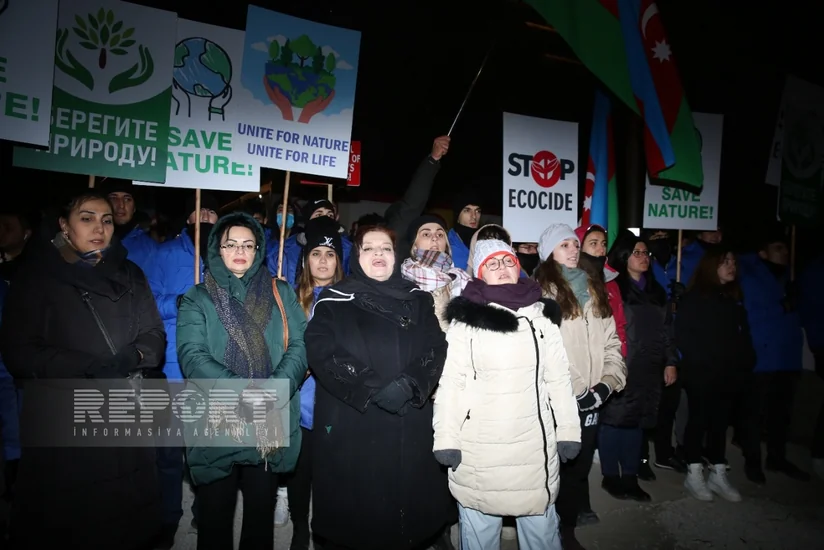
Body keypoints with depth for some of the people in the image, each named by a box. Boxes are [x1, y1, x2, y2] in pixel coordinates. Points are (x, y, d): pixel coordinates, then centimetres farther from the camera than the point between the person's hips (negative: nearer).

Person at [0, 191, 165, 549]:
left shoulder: (129, 275, 12)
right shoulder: (37, 275, 3)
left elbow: (155, 335, 7)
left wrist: (133, 356, -15)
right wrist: (89, 367, -18)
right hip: (61, 425, -2)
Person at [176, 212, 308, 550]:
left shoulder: (281, 294, 8)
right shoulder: (197, 299, 3)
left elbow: (299, 346, -2)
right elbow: (192, 357, -10)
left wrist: (273, 393, -19)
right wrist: (245, 392, -22)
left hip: (270, 427, 1)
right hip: (216, 427, -1)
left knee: (262, 514, 16)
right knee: (215, 517, 13)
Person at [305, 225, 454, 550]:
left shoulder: (418, 300, 11)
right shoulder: (333, 302, 3)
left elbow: (436, 350, 1)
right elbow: (322, 354, -9)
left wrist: (409, 385, -17)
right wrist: (373, 389, -17)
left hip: (411, 429, 2)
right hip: (351, 429, -2)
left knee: (410, 514, 10)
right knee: (354, 519, 6)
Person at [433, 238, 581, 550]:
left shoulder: (542, 315, 6)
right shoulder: (466, 318, -5)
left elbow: (559, 377, 8)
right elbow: (451, 381, -6)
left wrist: (568, 430, 6)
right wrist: (446, 438, -10)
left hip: (535, 443, 3)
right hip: (479, 446, -2)